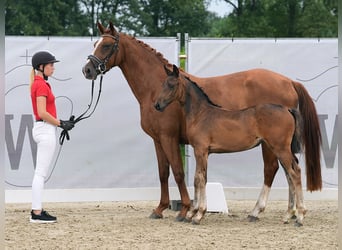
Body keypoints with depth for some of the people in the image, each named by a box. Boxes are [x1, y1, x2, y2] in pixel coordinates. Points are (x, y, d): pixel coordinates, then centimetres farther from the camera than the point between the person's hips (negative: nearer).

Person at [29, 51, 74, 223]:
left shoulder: (37, 83, 14)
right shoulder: (41, 85, -15)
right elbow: (42, 113, -21)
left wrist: (61, 123, 10)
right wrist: (61, 124, -12)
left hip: (43, 129, 10)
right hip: (46, 130, -10)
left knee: (40, 173, 12)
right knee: (41, 173, -8)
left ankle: (37, 210, 16)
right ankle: (37, 213, -7)